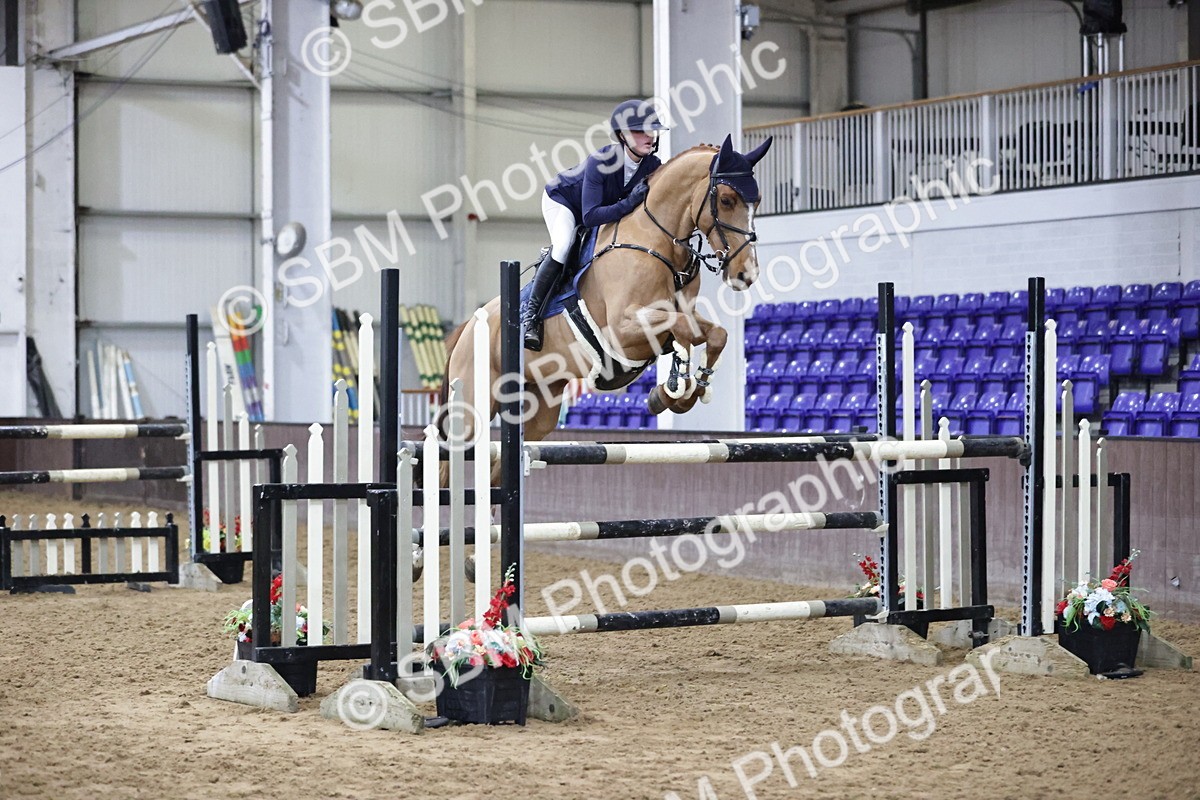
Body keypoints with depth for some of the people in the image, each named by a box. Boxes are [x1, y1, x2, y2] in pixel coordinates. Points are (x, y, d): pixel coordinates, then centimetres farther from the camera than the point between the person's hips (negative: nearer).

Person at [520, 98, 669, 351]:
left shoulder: (653, 166, -25)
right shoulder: (600, 161, -41)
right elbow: (590, 217, -44)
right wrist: (628, 203, -53)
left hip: (606, 209, 7)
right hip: (562, 199, -7)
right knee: (563, 247, -30)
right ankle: (530, 314, -23)